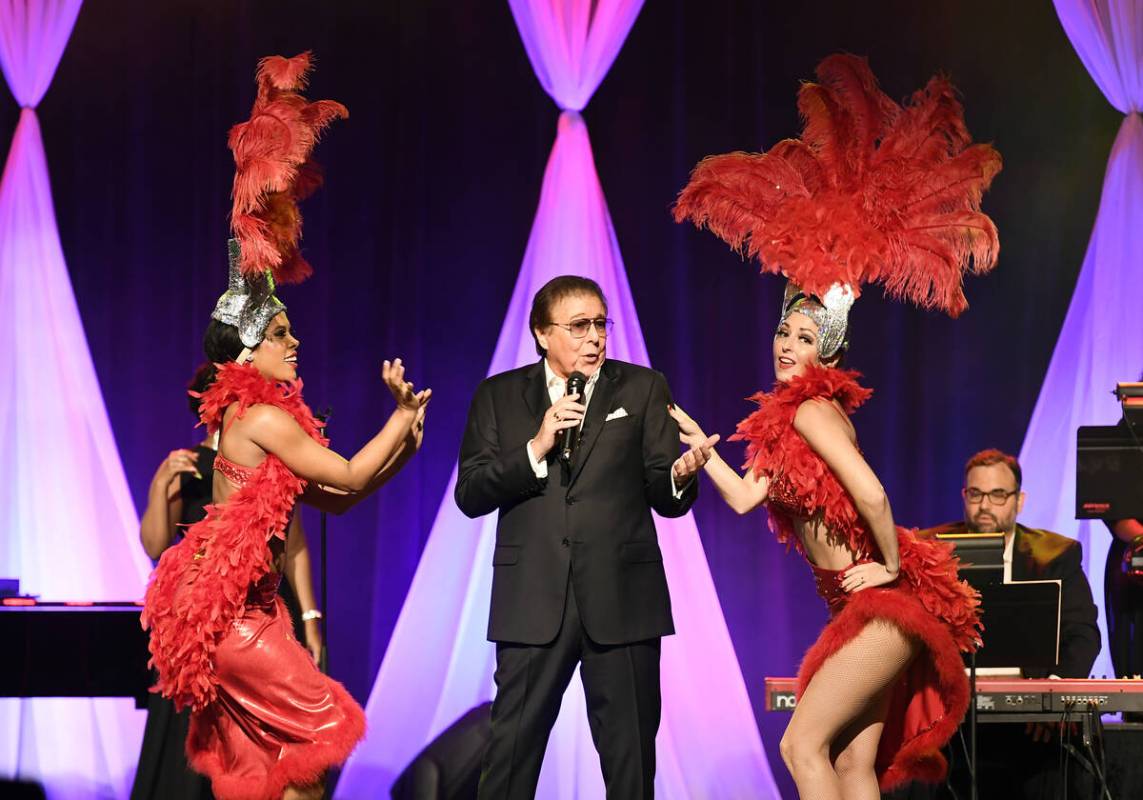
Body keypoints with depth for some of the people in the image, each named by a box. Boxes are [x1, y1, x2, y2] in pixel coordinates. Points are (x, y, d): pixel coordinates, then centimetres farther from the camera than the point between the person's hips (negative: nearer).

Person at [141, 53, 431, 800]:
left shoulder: (269, 415, 14)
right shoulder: (262, 416, -14)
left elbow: (335, 497, 14)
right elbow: (348, 477, -10)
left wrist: (407, 438, 6)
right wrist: (404, 414, -1)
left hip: (242, 604, 9)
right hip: (228, 606, -9)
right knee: (323, 729, -5)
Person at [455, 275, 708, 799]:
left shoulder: (643, 388, 9)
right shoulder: (499, 396, 10)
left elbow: (665, 499, 5)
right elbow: (470, 495, 1)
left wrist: (680, 477, -18)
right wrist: (535, 449, -12)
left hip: (621, 599, 0)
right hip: (532, 601, 0)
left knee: (631, 756, 4)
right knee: (512, 751, 0)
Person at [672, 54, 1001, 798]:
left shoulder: (812, 409, -13)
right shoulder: (785, 418, 14)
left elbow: (871, 494, -24)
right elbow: (746, 497, 18)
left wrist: (892, 567, -13)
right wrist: (699, 443, 21)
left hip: (890, 600, -9)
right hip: (866, 607, 9)